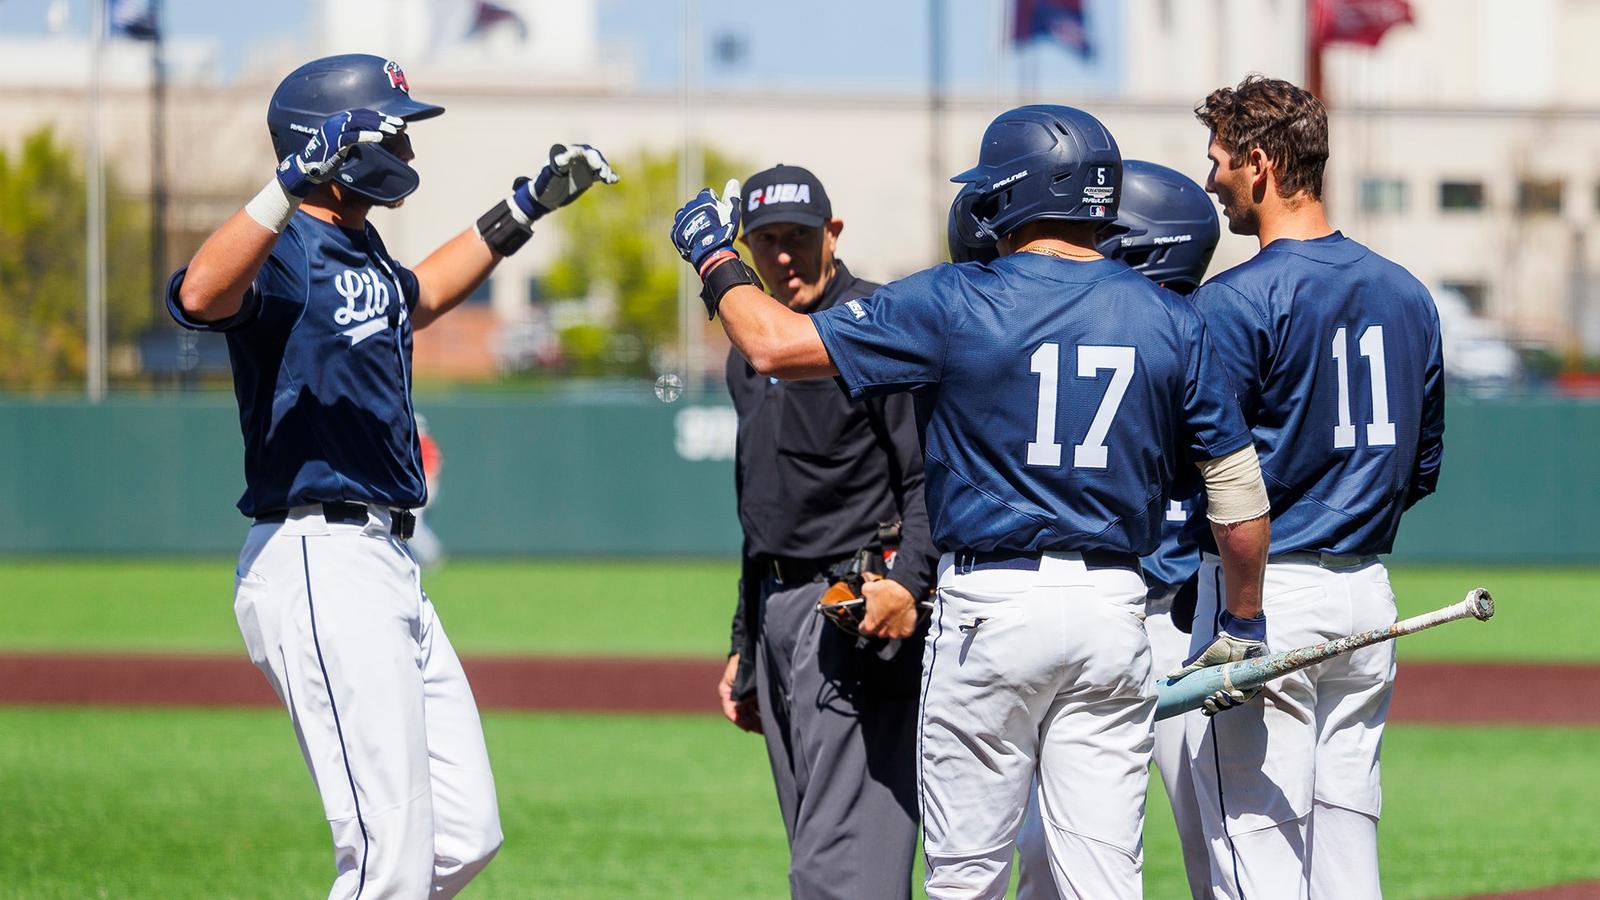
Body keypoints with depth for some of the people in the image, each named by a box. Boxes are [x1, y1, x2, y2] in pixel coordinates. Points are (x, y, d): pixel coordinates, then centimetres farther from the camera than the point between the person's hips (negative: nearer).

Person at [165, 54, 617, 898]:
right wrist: (295, 180, -44)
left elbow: (415, 295, 41)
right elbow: (198, 295, -36)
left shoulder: (358, 249, 17)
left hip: (386, 566, 10)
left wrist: (525, 209, 38)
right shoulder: (286, 252, -13)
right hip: (317, 565, -10)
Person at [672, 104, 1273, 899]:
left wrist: (716, 259, 14)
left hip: (990, 607, -3)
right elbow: (1240, 489, 4)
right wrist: (1244, 621, 18)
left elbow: (777, 346, -5)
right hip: (1113, 609, 3)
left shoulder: (954, 303, -7)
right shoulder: (1169, 321, 3)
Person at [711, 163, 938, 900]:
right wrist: (744, 645, 24)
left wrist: (909, 582, -29)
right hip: (779, 610, 9)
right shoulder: (750, 353, 17)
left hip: (858, 610, -9)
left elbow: (934, 477, -15)